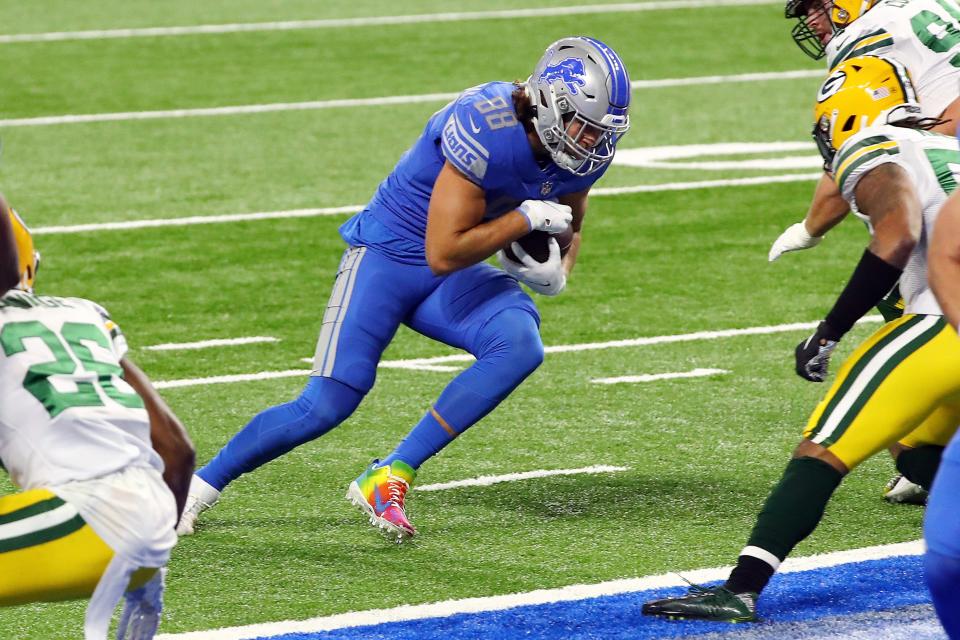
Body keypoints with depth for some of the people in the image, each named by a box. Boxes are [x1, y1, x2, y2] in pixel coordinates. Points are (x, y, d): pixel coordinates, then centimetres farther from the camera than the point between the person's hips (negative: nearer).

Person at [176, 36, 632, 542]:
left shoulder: (586, 151, -7)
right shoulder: (484, 129, -30)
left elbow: (567, 227, 16)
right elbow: (444, 252, -29)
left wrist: (556, 269, -6)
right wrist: (526, 219, -24)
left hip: (452, 277, 6)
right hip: (388, 254, -6)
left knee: (521, 345, -24)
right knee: (327, 405, -13)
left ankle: (388, 479, -18)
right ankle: (201, 485, 10)